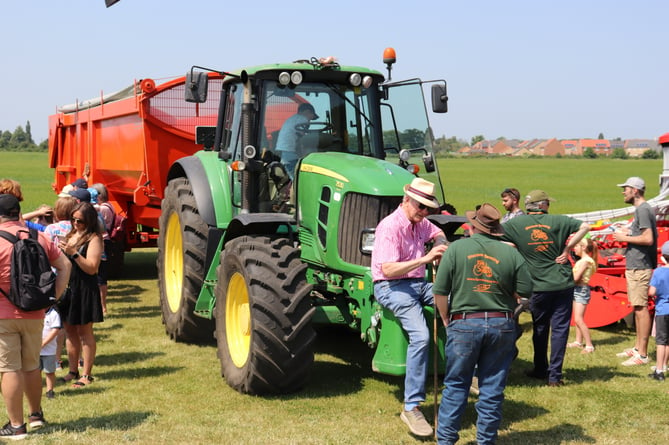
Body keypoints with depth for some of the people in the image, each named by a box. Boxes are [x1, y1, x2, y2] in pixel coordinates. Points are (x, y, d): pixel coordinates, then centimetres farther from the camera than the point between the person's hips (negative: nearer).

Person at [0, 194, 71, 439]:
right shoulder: (39, 237, 5)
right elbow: (64, 265, 7)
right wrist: (54, 297, 6)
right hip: (34, 315, 5)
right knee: (32, 365, 20)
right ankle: (36, 414, 32)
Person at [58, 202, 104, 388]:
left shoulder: (94, 239, -9)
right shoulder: (71, 235, 13)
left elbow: (92, 268, -18)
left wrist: (73, 253, -23)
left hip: (85, 288, -7)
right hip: (67, 287, 7)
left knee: (84, 331, 0)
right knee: (70, 330, 12)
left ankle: (86, 375, 8)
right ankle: (73, 371, 23)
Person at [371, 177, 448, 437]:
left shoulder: (421, 223, 10)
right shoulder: (390, 226, -16)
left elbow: (438, 234, 33)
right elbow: (388, 270, -24)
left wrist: (440, 245, 7)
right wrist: (425, 259, -29)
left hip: (418, 284, 8)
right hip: (392, 287, -8)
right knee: (421, 335, -30)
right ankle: (411, 407, -24)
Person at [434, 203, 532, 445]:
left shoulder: (456, 248, -5)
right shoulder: (511, 253, 0)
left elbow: (440, 291, -6)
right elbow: (525, 291, 1)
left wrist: (446, 320, 7)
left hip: (464, 324, -1)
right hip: (502, 325, 1)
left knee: (456, 385, 10)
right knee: (493, 387, 10)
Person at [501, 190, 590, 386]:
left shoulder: (516, 224, -2)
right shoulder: (557, 221, -1)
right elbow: (585, 226, -6)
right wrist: (567, 249, -3)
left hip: (538, 286, 1)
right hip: (563, 284, 0)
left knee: (539, 328, 17)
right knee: (560, 328, 4)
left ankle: (541, 370, 27)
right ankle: (555, 375, 3)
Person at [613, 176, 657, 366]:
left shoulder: (643, 210, -15)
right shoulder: (641, 209, 17)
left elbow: (648, 239, -22)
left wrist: (625, 238, -13)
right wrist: (629, 233, 13)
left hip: (640, 267, -11)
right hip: (635, 266, 11)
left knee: (641, 307, -8)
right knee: (638, 307, 16)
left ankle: (642, 355, -5)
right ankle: (637, 348, 25)